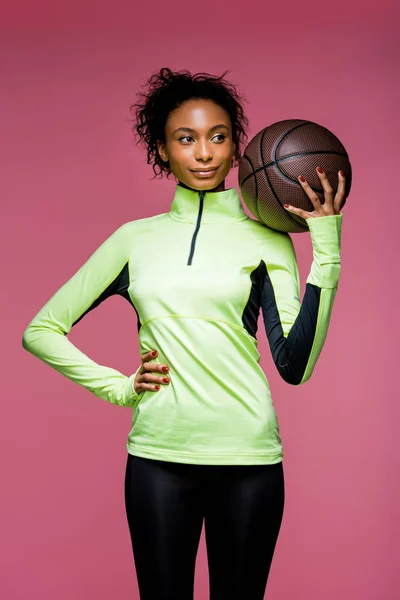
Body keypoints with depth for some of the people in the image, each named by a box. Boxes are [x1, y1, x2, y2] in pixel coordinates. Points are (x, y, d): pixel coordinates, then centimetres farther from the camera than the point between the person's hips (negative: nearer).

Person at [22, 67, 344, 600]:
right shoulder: (135, 239, 6)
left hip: (248, 457, -1)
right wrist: (117, 386, 1)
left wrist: (327, 254, -12)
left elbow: (295, 366, -7)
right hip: (158, 456, 1)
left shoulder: (265, 240, 3)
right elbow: (41, 330, 10)